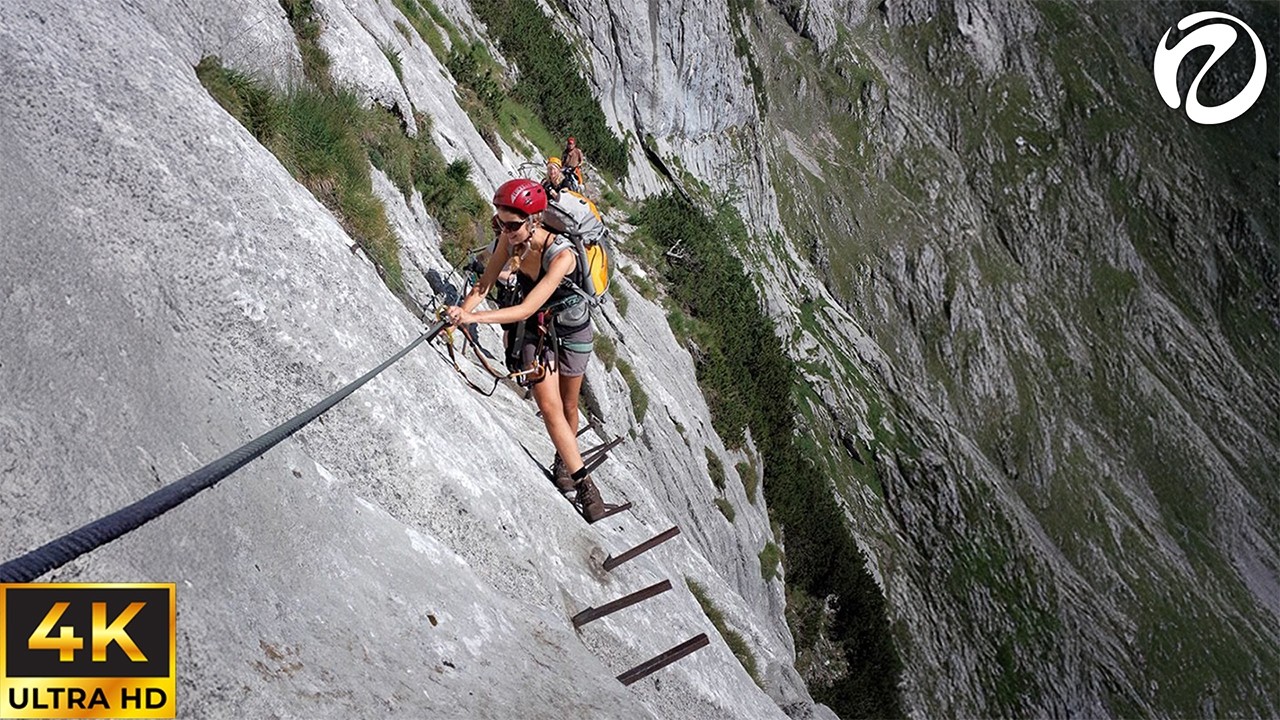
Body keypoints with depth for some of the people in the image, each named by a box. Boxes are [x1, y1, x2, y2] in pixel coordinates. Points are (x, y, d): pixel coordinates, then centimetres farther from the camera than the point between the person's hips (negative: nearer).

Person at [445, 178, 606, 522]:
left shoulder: (562, 255, -36)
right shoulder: (510, 239, -19)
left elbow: (526, 309, -41)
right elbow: (484, 285, -12)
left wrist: (472, 316, -49)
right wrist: (459, 314, -29)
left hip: (571, 330, -3)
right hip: (535, 329, 4)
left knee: (568, 406, 14)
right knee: (549, 407, -6)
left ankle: (564, 459, 40)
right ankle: (583, 483, 2)